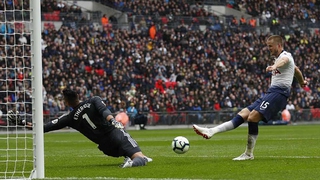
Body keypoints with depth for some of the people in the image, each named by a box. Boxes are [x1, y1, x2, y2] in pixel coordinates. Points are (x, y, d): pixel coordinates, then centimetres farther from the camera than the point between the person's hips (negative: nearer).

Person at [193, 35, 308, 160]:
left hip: (279, 92, -9)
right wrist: (302, 82, 64)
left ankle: (249, 154, -15)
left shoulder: (286, 55, -4)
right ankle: (211, 131, -11)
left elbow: (284, 60, -31)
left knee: (252, 117, -22)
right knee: (244, 114, -2)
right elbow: (296, 69, 44)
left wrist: (274, 66, -55)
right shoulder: (278, 57, 26)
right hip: (271, 93, 9)